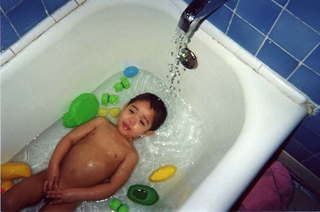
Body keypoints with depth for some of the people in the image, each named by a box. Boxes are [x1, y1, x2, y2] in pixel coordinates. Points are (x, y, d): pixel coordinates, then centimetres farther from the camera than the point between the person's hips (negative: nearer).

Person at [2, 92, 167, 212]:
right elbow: (69, 139, 3)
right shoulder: (102, 123, 5)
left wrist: (77, 194, -16)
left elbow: (112, 187, -9)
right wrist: (53, 165, -10)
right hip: (52, 177, 3)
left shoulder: (130, 155, -3)